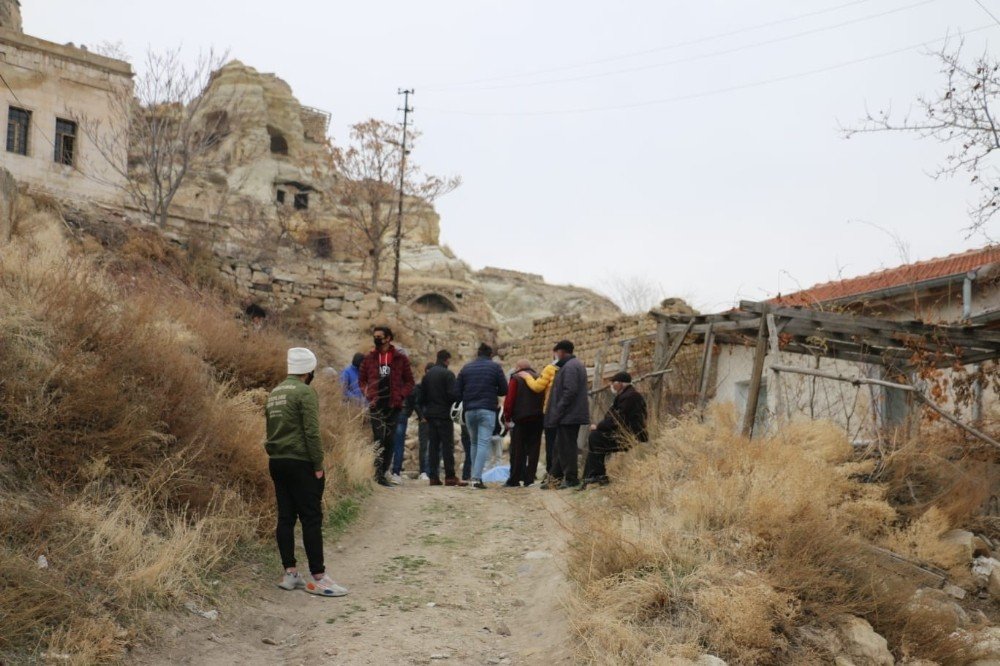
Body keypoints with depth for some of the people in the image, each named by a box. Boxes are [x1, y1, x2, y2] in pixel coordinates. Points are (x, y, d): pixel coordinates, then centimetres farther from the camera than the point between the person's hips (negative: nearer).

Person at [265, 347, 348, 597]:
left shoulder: (275, 393, 15)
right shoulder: (305, 392, -11)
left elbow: (272, 430, 16)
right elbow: (311, 432, -17)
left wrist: (277, 455, 17)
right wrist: (318, 466, -13)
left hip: (276, 462, 8)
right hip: (299, 462, -8)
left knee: (285, 518, 9)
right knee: (311, 519, -5)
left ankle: (290, 574, 12)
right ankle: (317, 578, -5)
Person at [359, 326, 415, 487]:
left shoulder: (400, 358, 4)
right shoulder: (370, 358, 8)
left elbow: (409, 381, 7)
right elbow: (361, 379, 14)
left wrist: (401, 396, -8)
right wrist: (368, 394, -2)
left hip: (393, 406, 1)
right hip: (376, 406, 0)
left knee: (389, 440, 4)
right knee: (379, 439, -9)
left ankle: (383, 473, 14)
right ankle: (378, 473, -8)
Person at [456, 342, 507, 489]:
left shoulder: (466, 368, 10)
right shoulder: (495, 367, 1)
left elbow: (458, 391, 7)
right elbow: (504, 390, 1)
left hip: (469, 410, 4)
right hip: (487, 410, -3)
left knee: (473, 443, 17)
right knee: (484, 443, -5)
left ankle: (475, 476, 18)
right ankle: (477, 478, -15)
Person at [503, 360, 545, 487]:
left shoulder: (516, 379, -1)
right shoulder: (539, 379, 14)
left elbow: (509, 400, -8)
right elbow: (544, 399, 10)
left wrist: (508, 418, -5)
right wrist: (540, 413, 11)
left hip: (520, 419, -4)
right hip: (537, 418, 4)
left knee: (517, 450, 0)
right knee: (533, 449, 6)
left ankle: (514, 480, 0)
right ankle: (529, 478, 3)